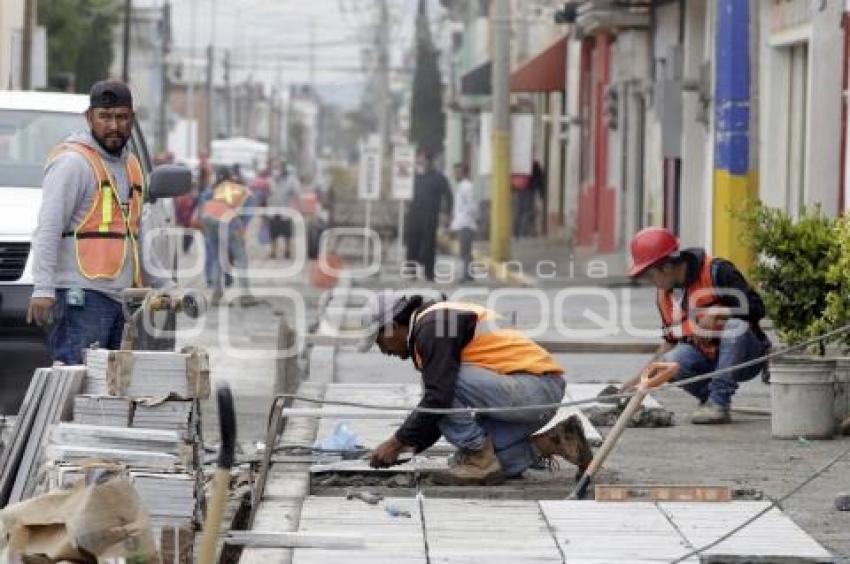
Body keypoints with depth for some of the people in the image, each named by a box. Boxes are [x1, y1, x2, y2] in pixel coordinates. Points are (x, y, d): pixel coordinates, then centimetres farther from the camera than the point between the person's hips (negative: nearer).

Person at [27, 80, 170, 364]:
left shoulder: (131, 165, 21)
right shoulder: (72, 162, -5)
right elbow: (47, 230, -12)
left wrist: (166, 286, 26)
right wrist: (43, 289, -21)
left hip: (120, 296, 8)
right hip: (82, 297, -8)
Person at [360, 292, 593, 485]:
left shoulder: (432, 327, -11)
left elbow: (439, 398, -19)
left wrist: (397, 442, -10)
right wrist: (412, 445, 17)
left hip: (533, 388, -10)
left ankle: (479, 458, -6)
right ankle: (553, 442, 11)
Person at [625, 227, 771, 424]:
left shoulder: (717, 272, -14)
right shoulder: (664, 293, 8)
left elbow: (756, 307, -17)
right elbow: (670, 343, 16)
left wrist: (716, 313, -24)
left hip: (744, 358, -4)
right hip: (706, 360, 4)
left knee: (736, 325, -36)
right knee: (672, 362, -26)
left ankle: (719, 403, -30)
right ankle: (708, 397, -1)